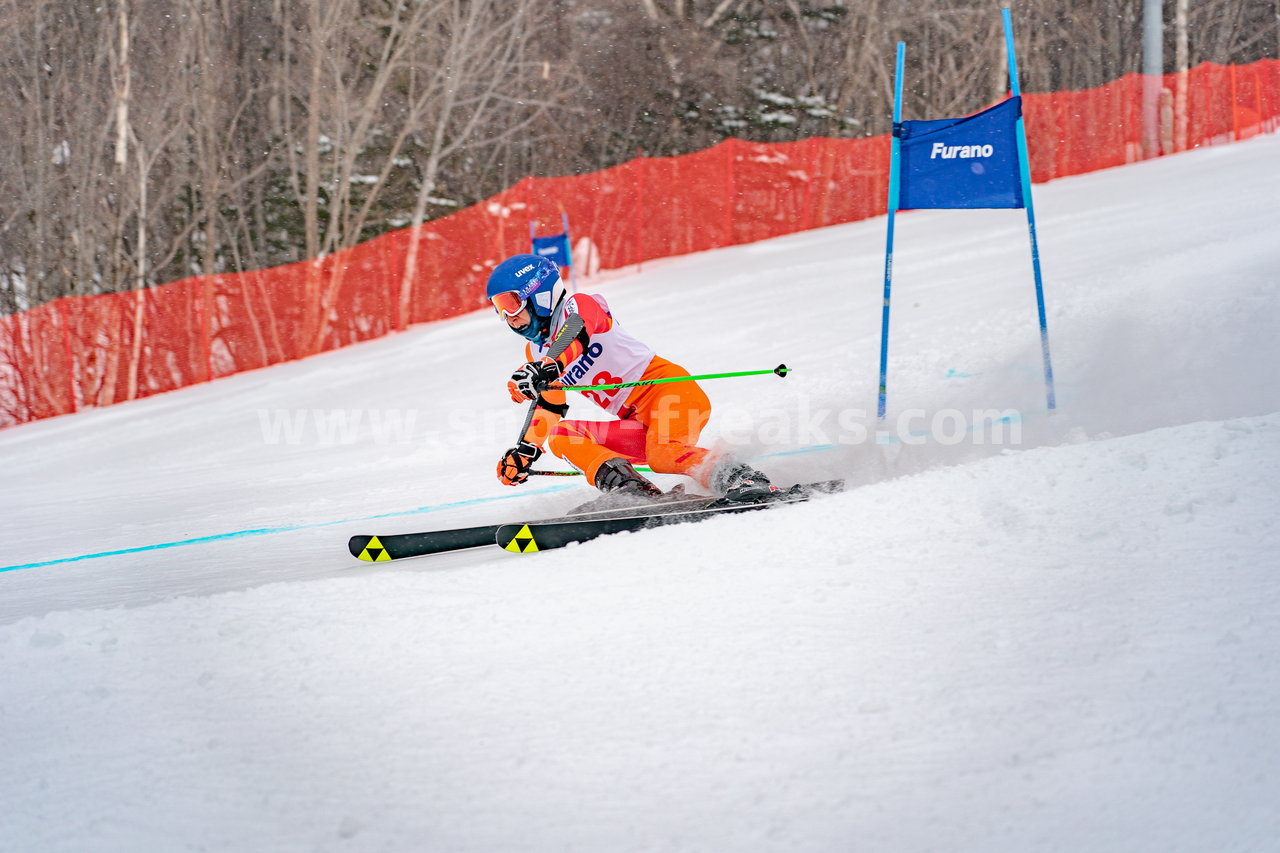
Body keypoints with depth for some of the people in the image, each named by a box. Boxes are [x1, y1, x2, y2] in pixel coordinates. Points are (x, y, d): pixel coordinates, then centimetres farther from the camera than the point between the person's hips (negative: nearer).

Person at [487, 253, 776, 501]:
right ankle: (636, 492, -32)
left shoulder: (579, 305, -5)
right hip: (639, 424, 8)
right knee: (560, 436, -14)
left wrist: (545, 370, -48)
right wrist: (525, 452, 19)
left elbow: (577, 334, -29)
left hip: (669, 388, -8)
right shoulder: (536, 352, 19)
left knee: (662, 454, -37)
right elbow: (549, 408, 30)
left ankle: (742, 479, -30)